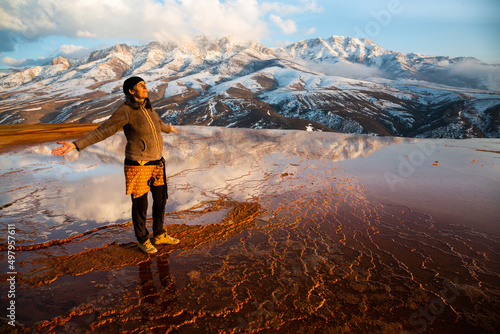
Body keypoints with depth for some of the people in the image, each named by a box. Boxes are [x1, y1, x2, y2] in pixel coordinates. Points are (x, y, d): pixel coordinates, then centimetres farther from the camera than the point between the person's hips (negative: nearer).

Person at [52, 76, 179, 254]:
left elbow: (157, 122, 31)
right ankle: (143, 240, 29)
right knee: (140, 204, 7)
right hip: (138, 165, -7)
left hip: (155, 163, 7)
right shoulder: (125, 111, -15)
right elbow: (101, 132, -15)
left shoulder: (146, 107, 8)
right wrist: (75, 145, -25)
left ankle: (159, 235, 31)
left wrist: (168, 129, 52)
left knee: (161, 199, 14)